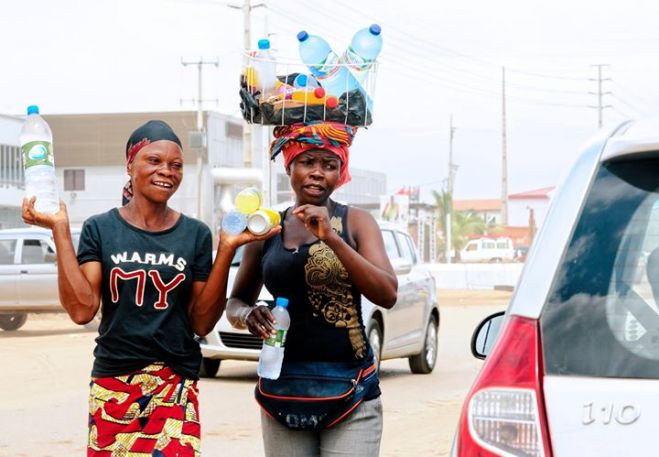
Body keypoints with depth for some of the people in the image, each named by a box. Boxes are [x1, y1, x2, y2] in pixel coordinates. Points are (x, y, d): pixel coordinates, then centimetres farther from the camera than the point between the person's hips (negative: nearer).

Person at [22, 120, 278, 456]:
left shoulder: (195, 234, 3)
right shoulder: (100, 229, 0)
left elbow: (202, 323, -1)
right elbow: (82, 310, -10)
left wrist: (227, 249, -9)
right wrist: (60, 230, -12)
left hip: (175, 386, 0)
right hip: (111, 385, 0)